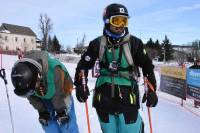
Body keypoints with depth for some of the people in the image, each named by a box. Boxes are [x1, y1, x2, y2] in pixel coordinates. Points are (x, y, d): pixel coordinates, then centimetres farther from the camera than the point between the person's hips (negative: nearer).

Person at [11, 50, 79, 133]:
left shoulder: (54, 70, -42)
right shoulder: (20, 74, -28)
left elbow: (61, 93, -25)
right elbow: (31, 95, -9)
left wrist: (61, 111, -14)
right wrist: (41, 111, -7)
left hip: (61, 93, -3)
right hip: (43, 98, 4)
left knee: (67, 122, 0)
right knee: (48, 124, 0)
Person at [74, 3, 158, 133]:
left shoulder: (134, 43, -3)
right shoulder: (98, 43, 1)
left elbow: (147, 66, 2)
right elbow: (84, 65, 9)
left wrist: (152, 90, -3)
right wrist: (80, 85, 2)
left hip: (128, 98, -2)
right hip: (104, 98, 2)